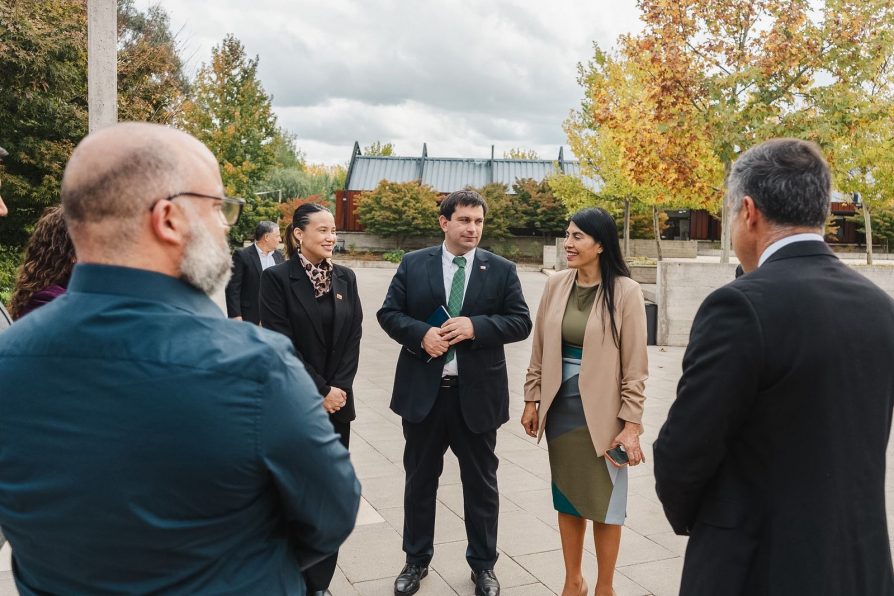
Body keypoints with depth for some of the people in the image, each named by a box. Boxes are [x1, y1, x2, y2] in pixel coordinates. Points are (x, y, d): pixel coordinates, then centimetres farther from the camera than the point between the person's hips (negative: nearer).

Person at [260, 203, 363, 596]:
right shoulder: (277, 278, -6)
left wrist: (338, 389, -6)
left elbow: (353, 337, 5)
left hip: (338, 401, 4)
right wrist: (319, 392, -11)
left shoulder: (345, 278, 7)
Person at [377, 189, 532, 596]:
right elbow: (388, 313, 1)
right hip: (423, 390, 1)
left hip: (477, 393, 0)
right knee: (420, 479, 14)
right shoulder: (413, 264, 2)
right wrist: (421, 333, -18)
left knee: (481, 482, 12)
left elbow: (521, 322, -2)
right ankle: (416, 560, 33)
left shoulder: (502, 270, 1)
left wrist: (475, 326, -18)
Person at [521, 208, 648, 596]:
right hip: (560, 405, 4)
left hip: (602, 411, -4)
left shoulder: (625, 292, -12)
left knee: (604, 500, 10)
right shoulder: (556, 285, 0)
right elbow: (539, 349, 8)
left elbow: (635, 365, -10)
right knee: (567, 497, 15)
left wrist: (631, 423, -11)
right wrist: (532, 399, 7)